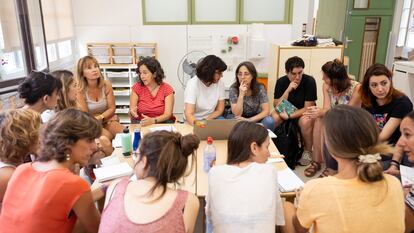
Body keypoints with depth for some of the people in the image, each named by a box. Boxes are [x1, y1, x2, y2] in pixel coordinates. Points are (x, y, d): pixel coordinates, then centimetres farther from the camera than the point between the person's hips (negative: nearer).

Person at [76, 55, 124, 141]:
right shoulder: (80, 90, -17)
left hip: (107, 119, 4)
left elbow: (111, 108, -1)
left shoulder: (106, 85, -6)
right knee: (107, 136, -30)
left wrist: (100, 117, -16)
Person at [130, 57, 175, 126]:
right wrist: (132, 112, -26)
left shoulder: (167, 89, -3)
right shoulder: (137, 87, 1)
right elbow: (131, 111, -2)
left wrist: (153, 120, -30)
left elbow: (168, 114, -12)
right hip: (140, 124, 0)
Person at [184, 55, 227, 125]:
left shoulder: (220, 83, -6)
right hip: (194, 121, -4)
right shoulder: (193, 83, -17)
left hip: (211, 119, 4)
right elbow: (188, 114, -24)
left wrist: (206, 121, -16)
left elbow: (220, 110, 1)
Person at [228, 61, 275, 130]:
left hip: (257, 119, 1)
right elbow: (237, 114, -20)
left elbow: (266, 111, -15)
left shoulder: (260, 88, -12)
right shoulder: (233, 89, -14)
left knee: (269, 121, -29)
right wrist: (241, 95, -31)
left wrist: (249, 120, -29)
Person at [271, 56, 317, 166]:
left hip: (304, 112, -2)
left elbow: (308, 108, -19)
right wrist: (288, 90, -28)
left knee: (305, 121, -35)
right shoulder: (281, 82, -11)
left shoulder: (309, 81, -19)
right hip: (287, 110, 2)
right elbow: (276, 106, -16)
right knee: (273, 118, -28)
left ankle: (308, 151, -9)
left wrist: (289, 116, -31)